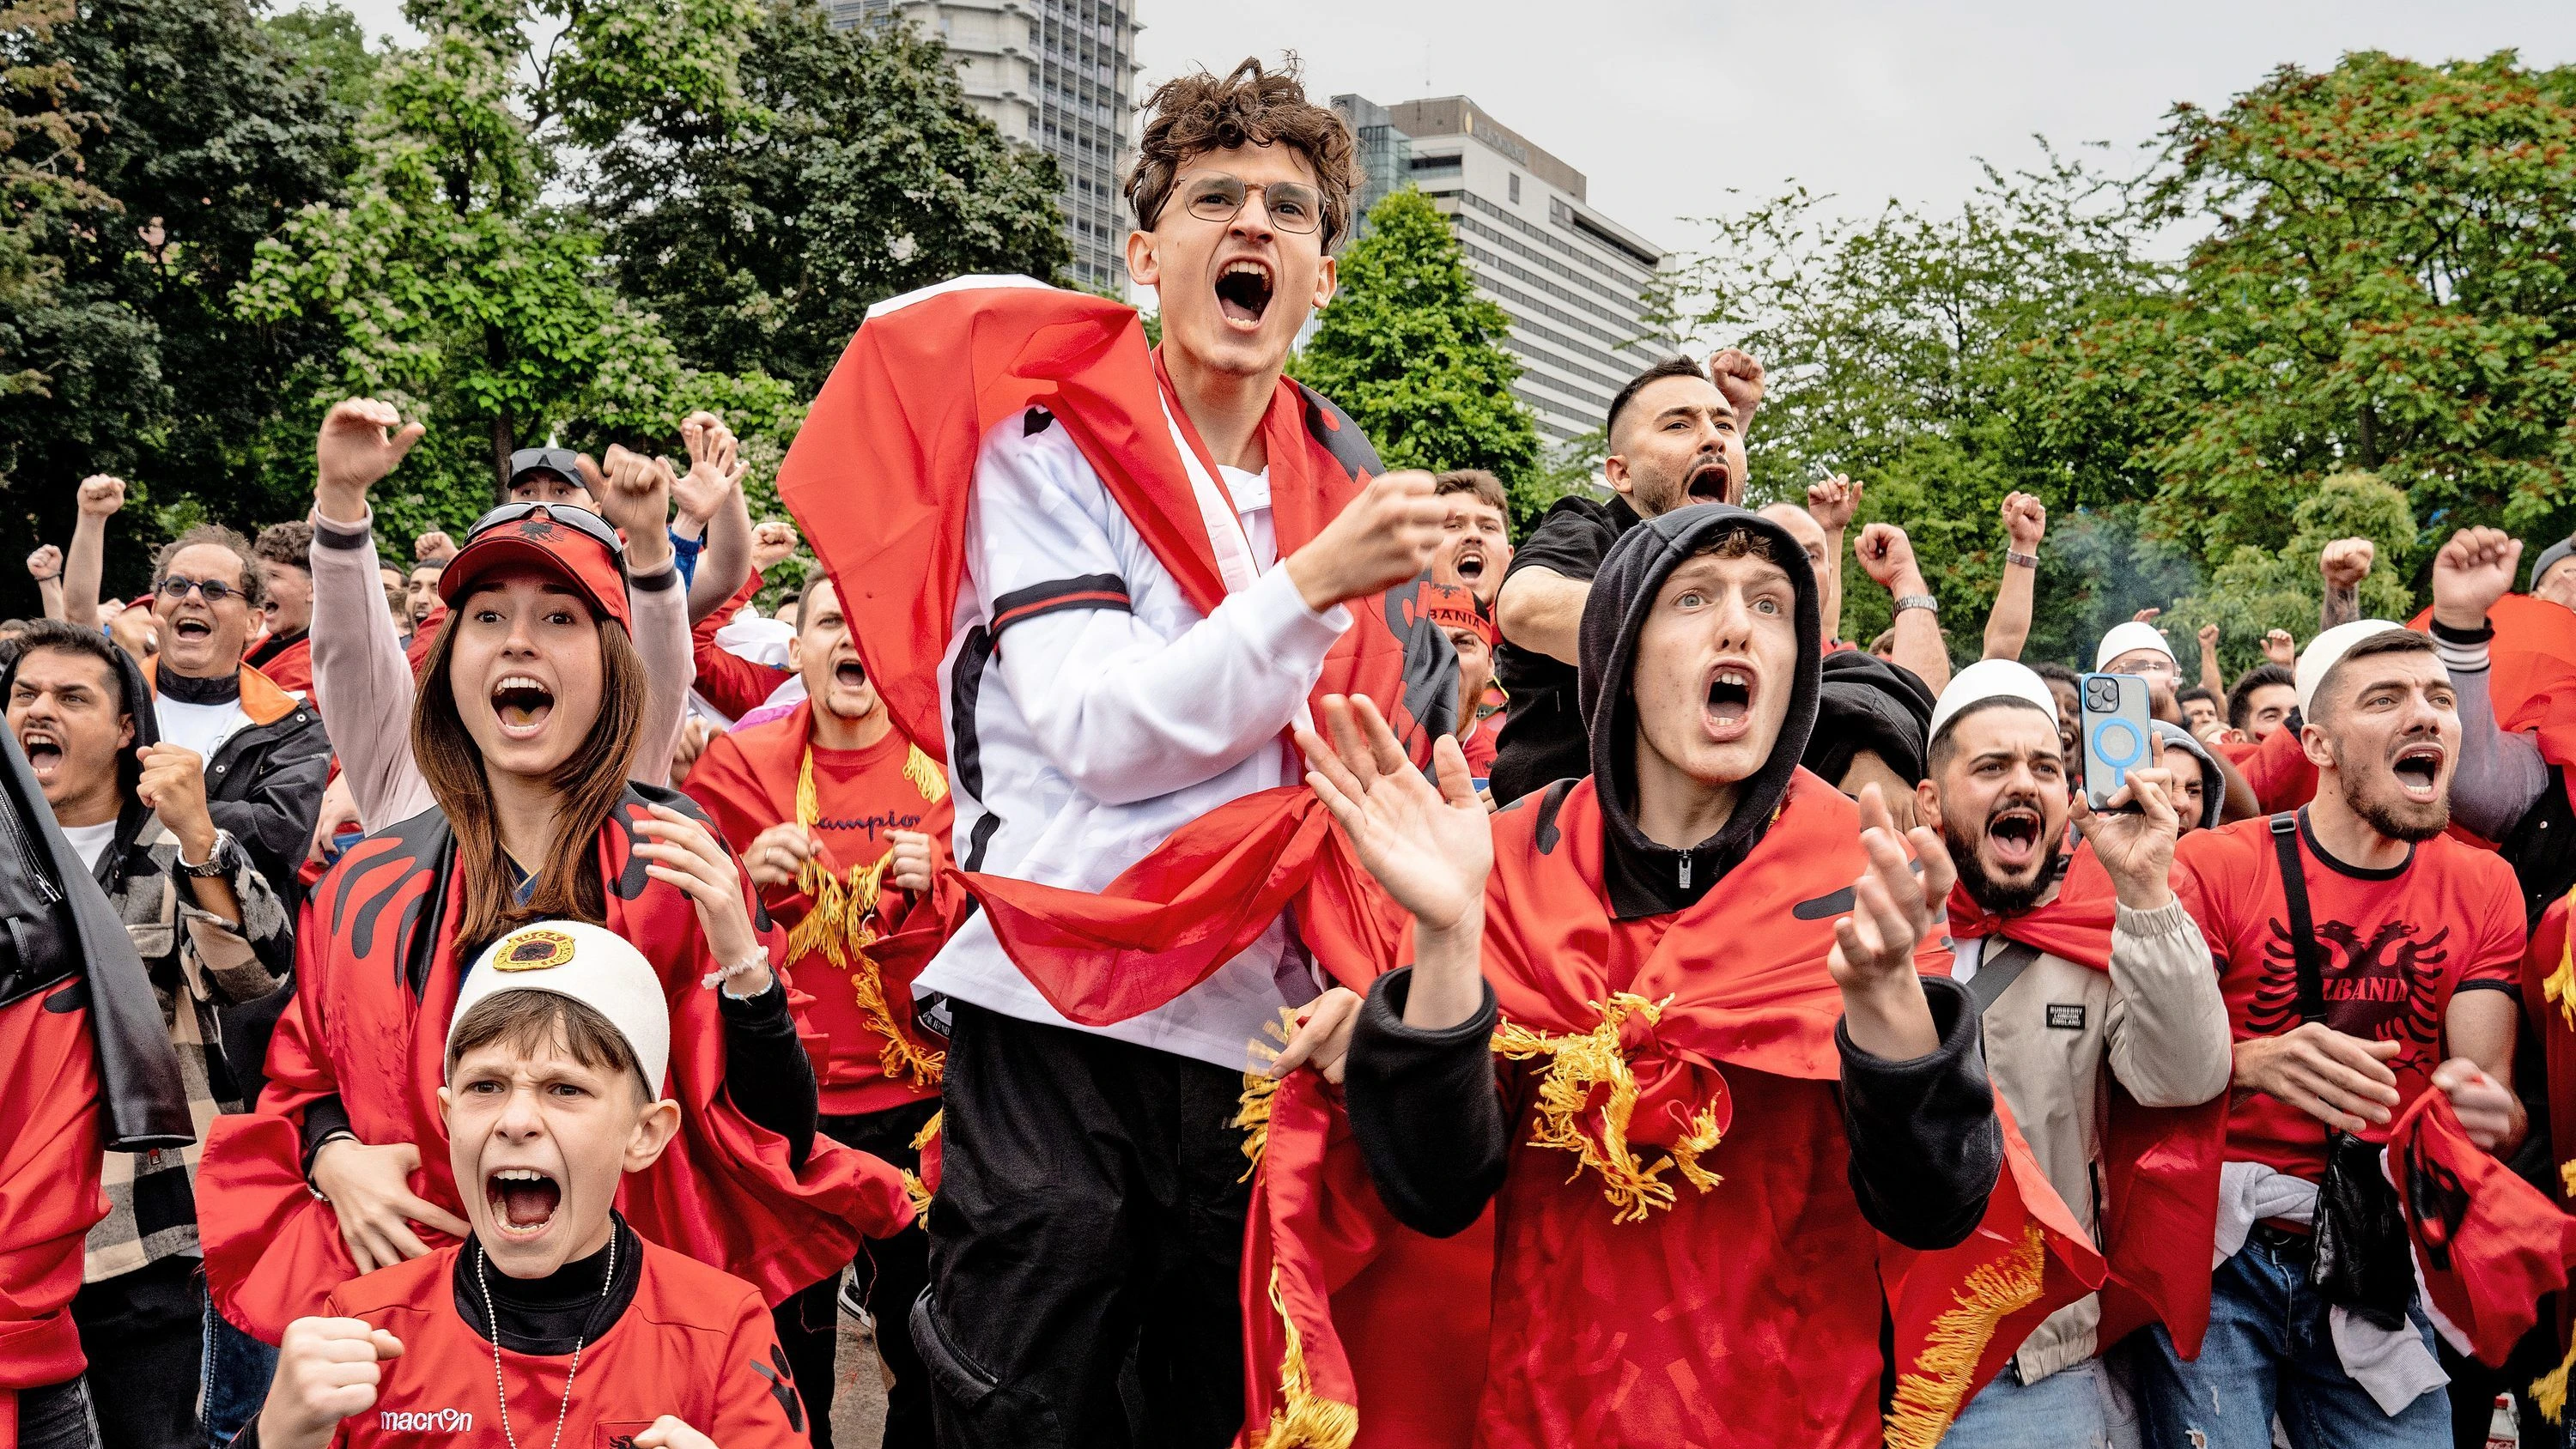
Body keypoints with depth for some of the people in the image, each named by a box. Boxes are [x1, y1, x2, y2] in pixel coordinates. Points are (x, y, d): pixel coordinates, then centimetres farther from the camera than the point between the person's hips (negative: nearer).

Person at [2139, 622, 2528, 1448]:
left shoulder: (2483, 889, 5)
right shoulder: (2215, 868, -6)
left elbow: (2489, 1092, -1)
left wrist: (2485, 1113, -25)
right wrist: (2253, 1064, -33)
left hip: (2377, 1278, 3)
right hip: (2219, 1255, -3)